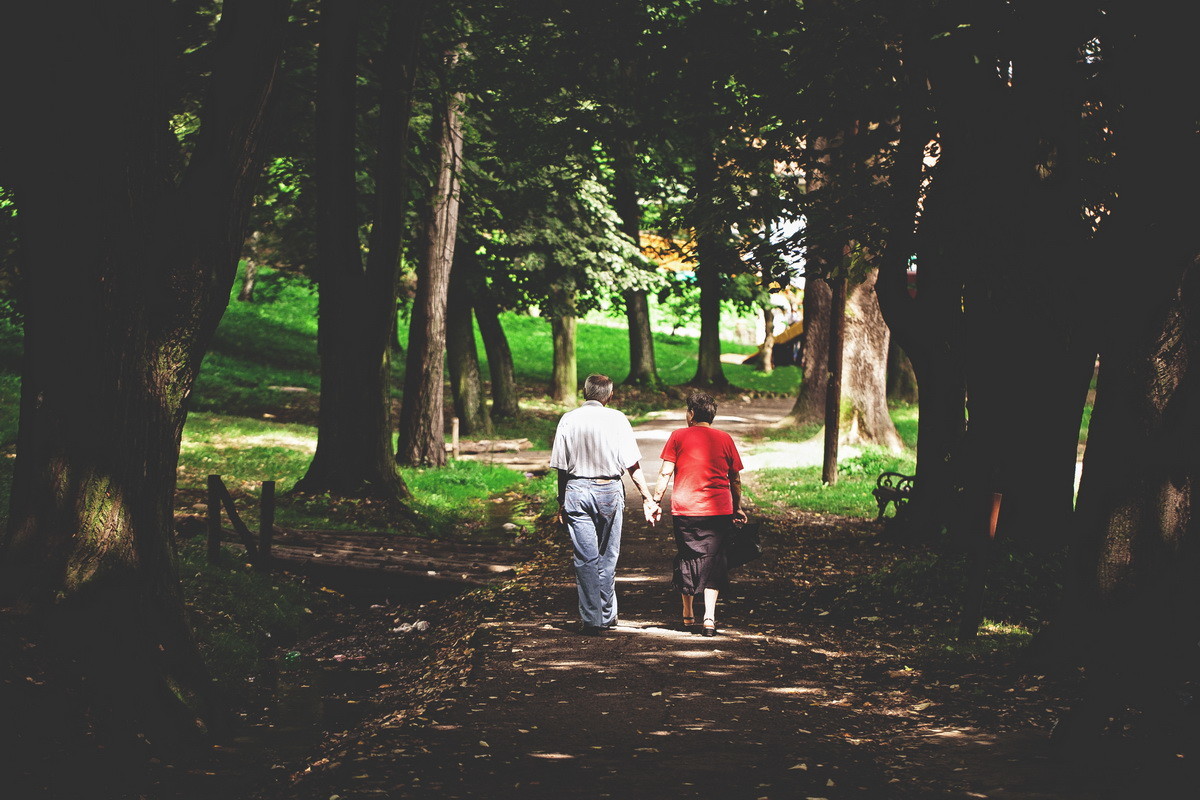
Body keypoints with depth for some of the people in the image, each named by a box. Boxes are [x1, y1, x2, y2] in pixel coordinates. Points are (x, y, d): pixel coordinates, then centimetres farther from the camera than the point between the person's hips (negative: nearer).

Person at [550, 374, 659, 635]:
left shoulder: (568, 420, 3)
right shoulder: (616, 419, -2)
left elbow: (561, 466, 2)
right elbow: (632, 465, -5)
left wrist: (562, 503, 10)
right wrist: (647, 498, 0)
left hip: (576, 490, 0)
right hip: (609, 490, 0)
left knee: (585, 559, 2)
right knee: (607, 557, 12)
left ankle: (591, 620, 1)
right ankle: (607, 616, 20)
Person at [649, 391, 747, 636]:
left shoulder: (679, 436, 1)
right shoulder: (725, 439, 5)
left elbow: (665, 473, -3)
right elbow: (736, 480, 9)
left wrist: (655, 502, 3)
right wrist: (737, 508, 20)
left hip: (685, 509, 0)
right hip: (719, 510, 0)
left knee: (686, 559, 13)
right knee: (713, 561, 3)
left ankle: (688, 616, 22)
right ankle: (709, 618, -8)